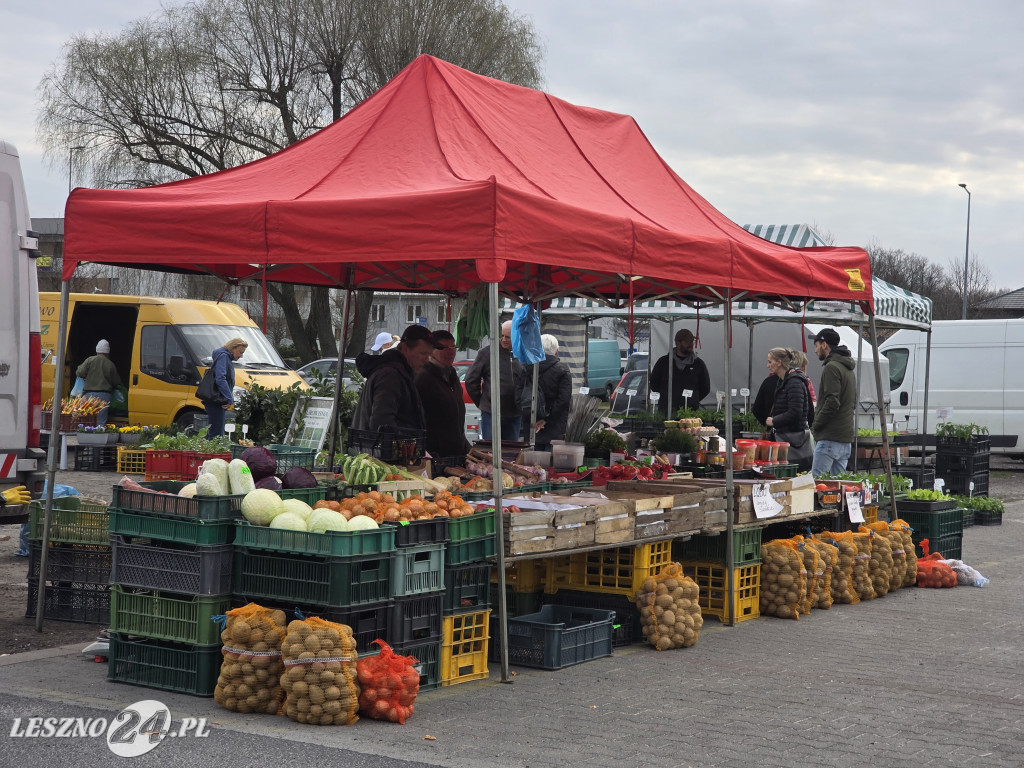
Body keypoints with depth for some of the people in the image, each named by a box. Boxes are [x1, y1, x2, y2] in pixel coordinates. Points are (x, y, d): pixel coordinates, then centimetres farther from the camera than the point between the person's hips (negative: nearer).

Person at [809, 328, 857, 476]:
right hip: (846, 438, 10)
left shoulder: (831, 368, -11)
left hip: (830, 438, -10)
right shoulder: (848, 369, 21)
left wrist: (815, 425, -9)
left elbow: (832, 402, -20)